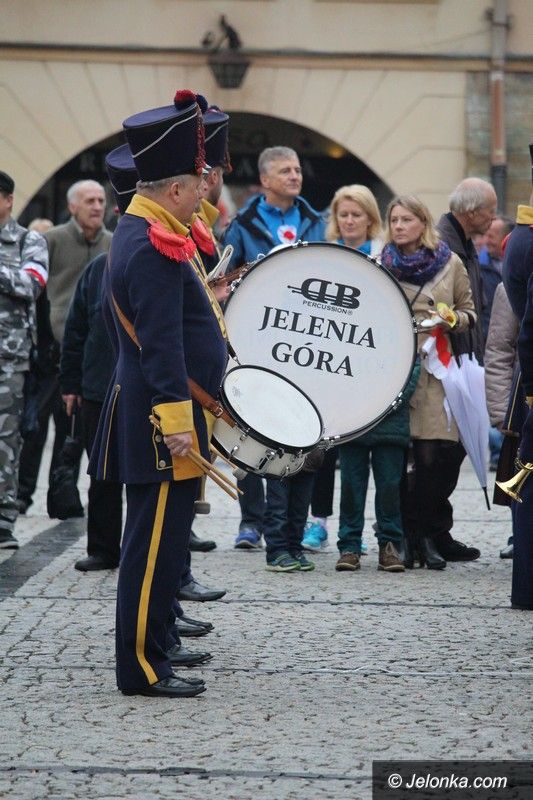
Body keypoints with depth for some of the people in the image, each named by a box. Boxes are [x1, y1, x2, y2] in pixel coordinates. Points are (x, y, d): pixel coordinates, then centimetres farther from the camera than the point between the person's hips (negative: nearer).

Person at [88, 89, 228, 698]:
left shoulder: (142, 231, 13)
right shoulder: (155, 247, -20)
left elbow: (116, 318, 25)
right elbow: (161, 344, -25)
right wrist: (177, 423, -26)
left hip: (155, 415, 11)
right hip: (163, 419, -11)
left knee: (164, 534, 18)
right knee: (156, 540, -6)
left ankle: (159, 640, 29)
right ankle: (142, 667, -2)